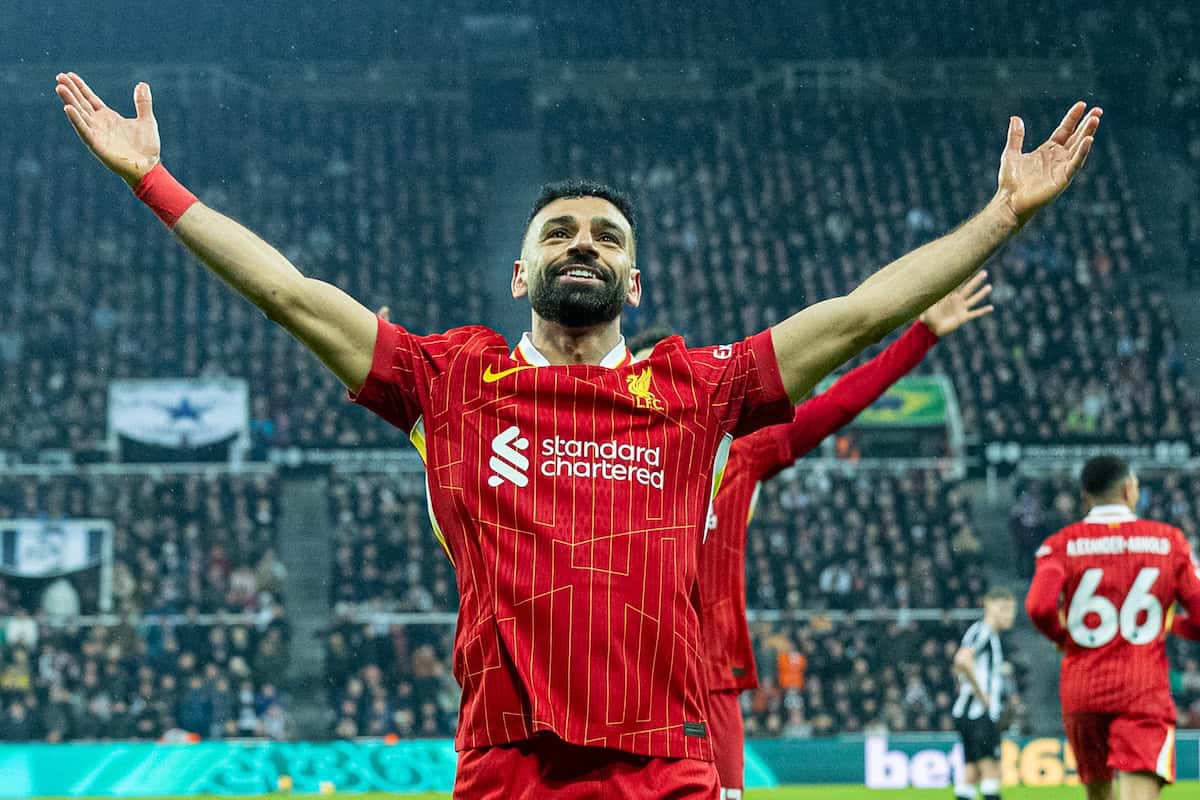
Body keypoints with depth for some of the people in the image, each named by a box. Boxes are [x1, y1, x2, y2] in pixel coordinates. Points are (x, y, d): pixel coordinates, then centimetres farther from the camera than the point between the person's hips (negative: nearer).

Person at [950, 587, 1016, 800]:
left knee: (972, 773, 8)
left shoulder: (992, 636, 20)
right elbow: (963, 660, -28)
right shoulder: (982, 631, -11)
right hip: (979, 713, -10)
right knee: (991, 769, -11)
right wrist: (981, 693, -21)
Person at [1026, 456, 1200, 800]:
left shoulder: (1061, 544, 2)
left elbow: (1039, 606, -15)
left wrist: (1062, 636, 7)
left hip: (1081, 691, 2)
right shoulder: (1168, 540, 5)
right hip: (1145, 693, -2)